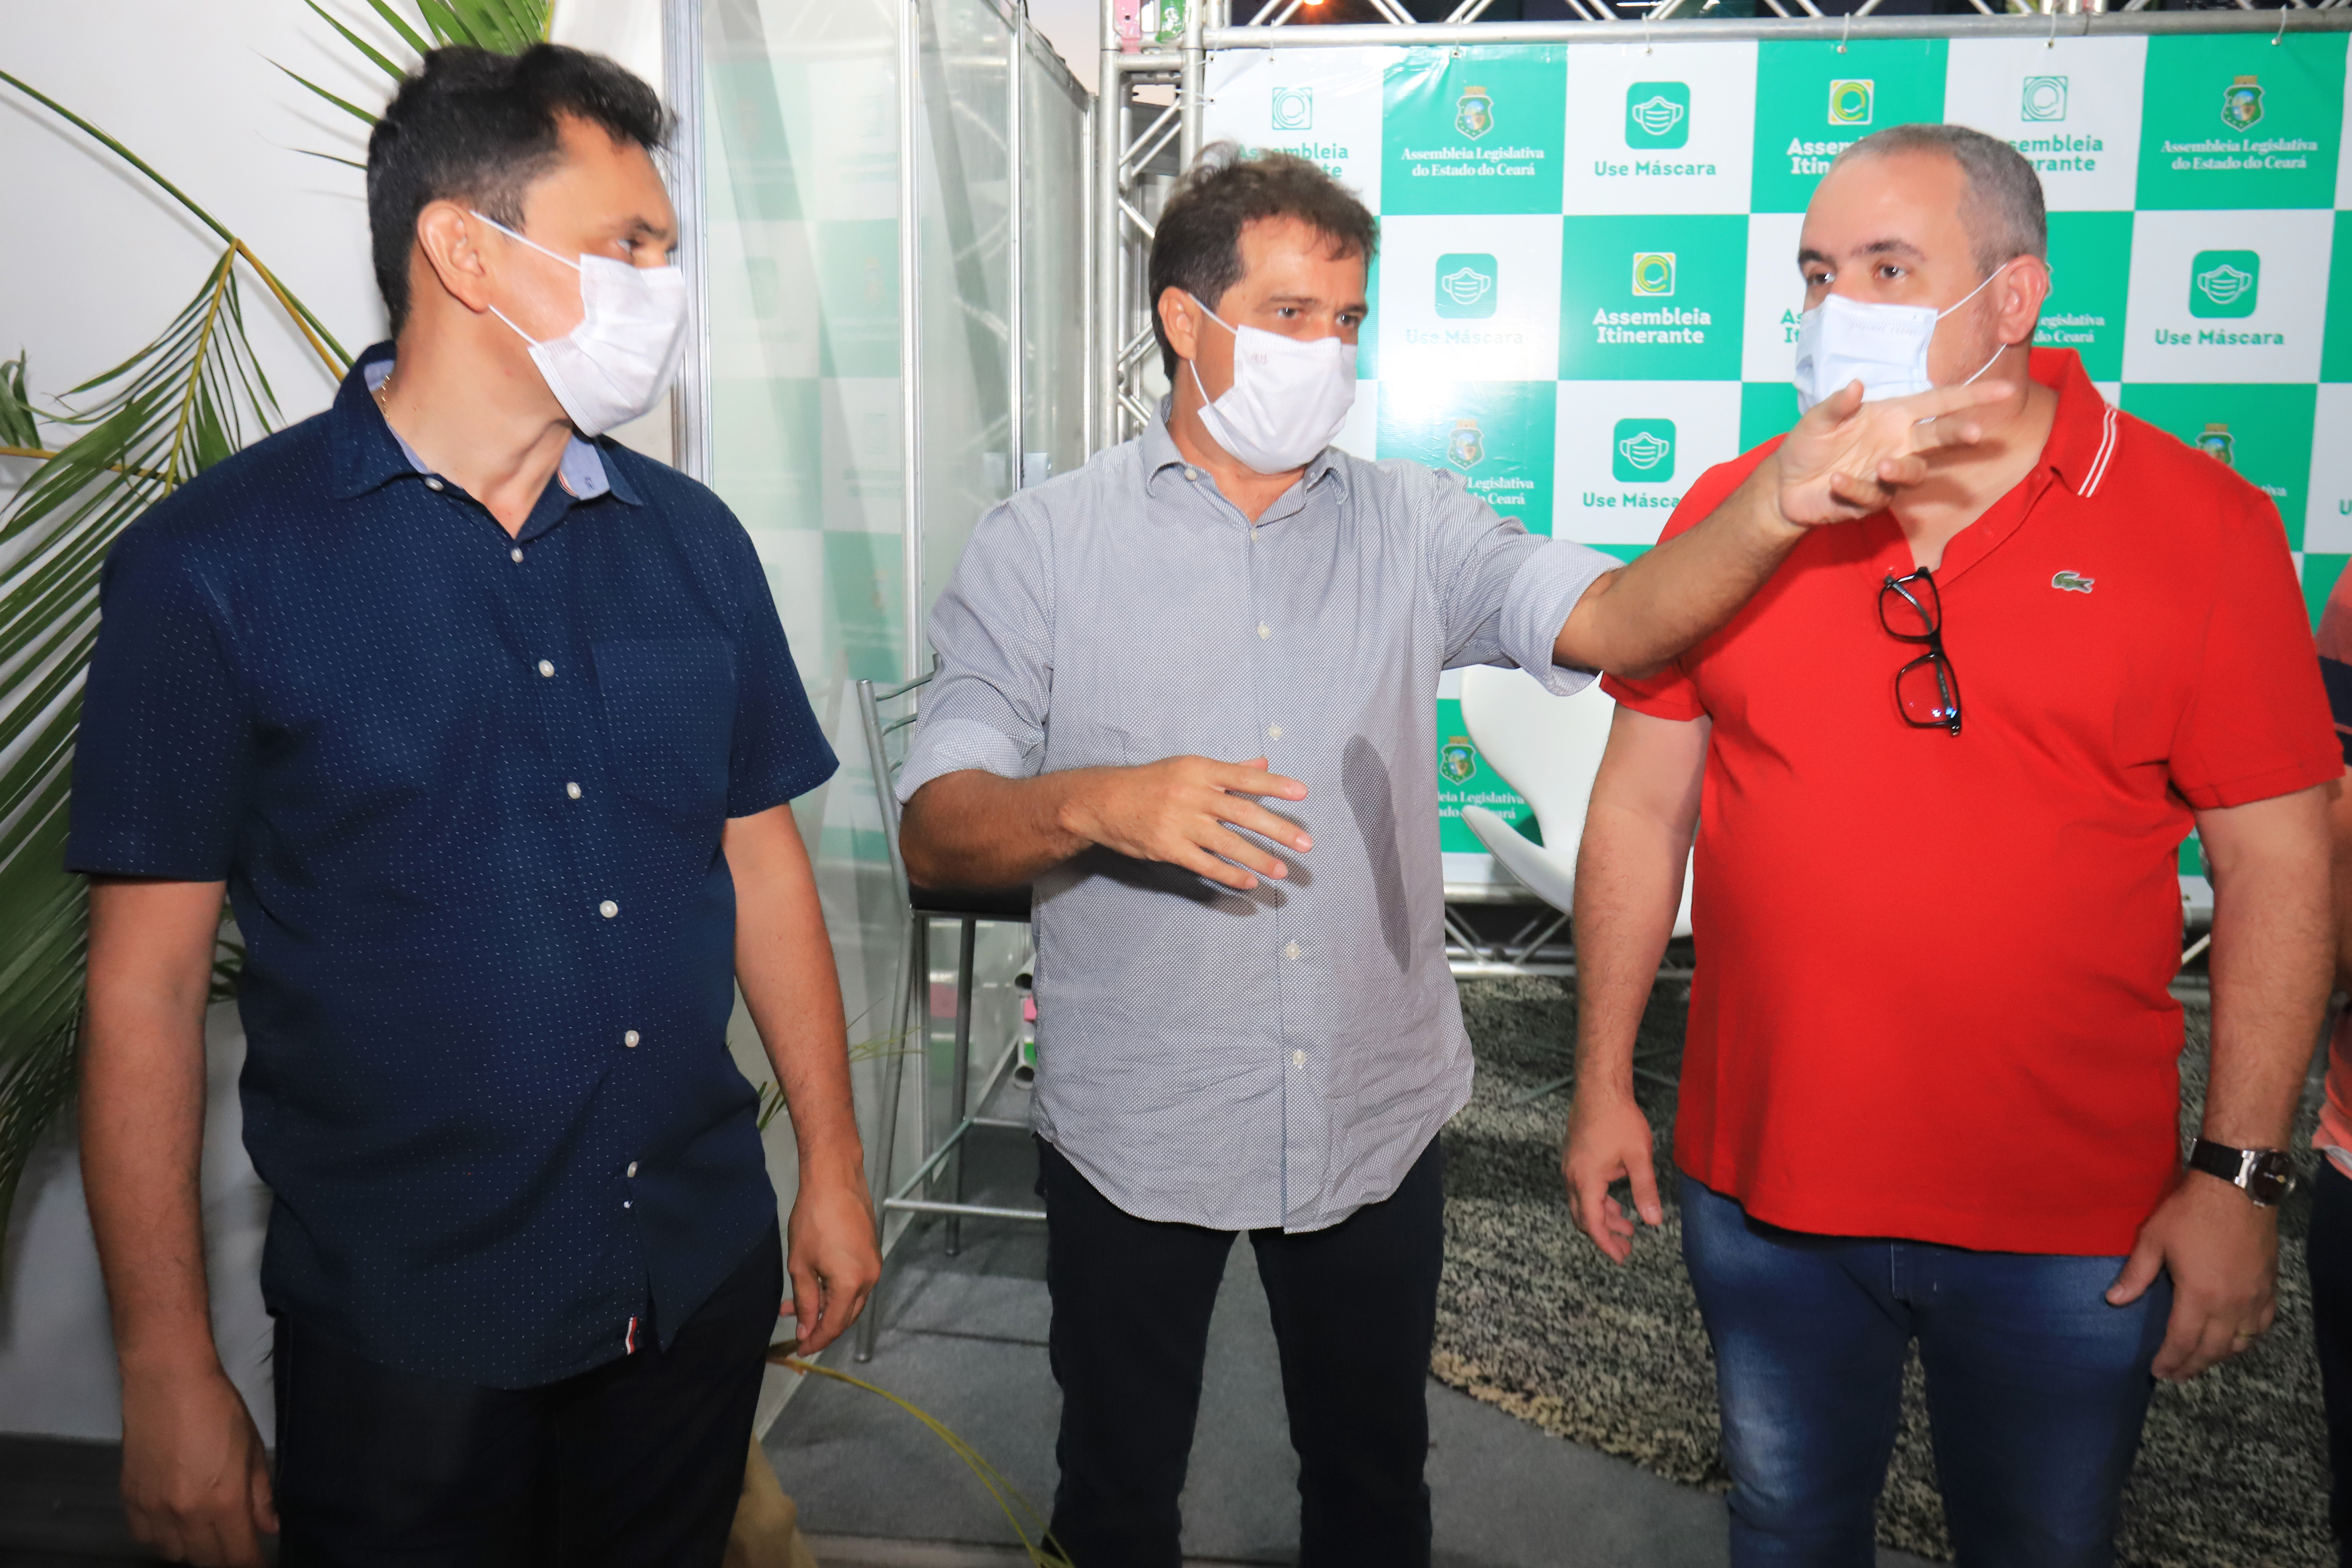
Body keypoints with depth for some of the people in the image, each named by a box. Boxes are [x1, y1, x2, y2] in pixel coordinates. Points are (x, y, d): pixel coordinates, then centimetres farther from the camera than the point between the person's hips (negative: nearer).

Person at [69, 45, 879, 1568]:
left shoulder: (692, 540, 2)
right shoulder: (214, 563, -10)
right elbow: (147, 984, -8)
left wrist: (831, 1167, 8)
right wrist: (169, 1368, -6)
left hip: (701, 1279, 4)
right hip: (406, 1327, -3)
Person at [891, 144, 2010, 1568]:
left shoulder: (1408, 525, 1)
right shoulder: (1043, 547, -6)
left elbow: (1608, 618, -15)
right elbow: (937, 834, -11)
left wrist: (1778, 509, -33)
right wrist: (1099, 804, -31)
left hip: (1375, 1120, 2)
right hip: (1134, 1131, -1)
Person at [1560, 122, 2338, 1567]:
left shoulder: (2203, 526, -7)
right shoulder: (1733, 511, -2)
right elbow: (1641, 805, 1)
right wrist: (1604, 1085, 2)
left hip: (2072, 1227, -1)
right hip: (1762, 1188, 2)